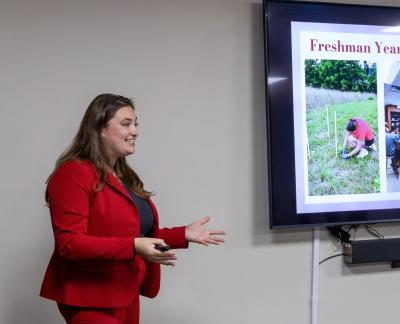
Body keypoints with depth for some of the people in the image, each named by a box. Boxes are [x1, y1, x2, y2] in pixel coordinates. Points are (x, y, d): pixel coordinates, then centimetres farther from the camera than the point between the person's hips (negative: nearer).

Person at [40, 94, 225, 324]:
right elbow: (69, 243, -22)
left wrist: (183, 235, 7)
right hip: (91, 300, -9)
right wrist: (133, 246, -29)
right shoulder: (74, 173, -15)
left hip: (127, 295, 9)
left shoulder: (125, 177, 15)